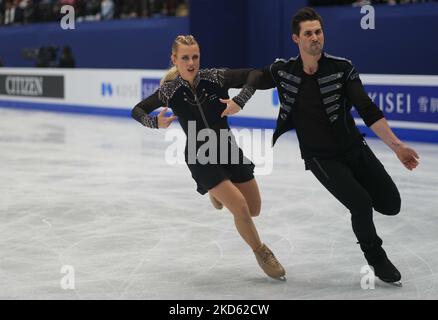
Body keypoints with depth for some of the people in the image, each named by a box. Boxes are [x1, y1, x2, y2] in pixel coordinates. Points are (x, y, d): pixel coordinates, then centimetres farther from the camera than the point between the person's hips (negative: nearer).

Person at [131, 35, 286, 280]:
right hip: (200, 158, -3)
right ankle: (262, 253, 10)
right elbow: (137, 110, -1)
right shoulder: (170, 91, -12)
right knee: (240, 208, -17)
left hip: (228, 150, 3)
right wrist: (156, 123, -20)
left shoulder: (216, 78, -13)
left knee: (254, 210, 10)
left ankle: (219, 192, 42)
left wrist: (239, 100, -29)